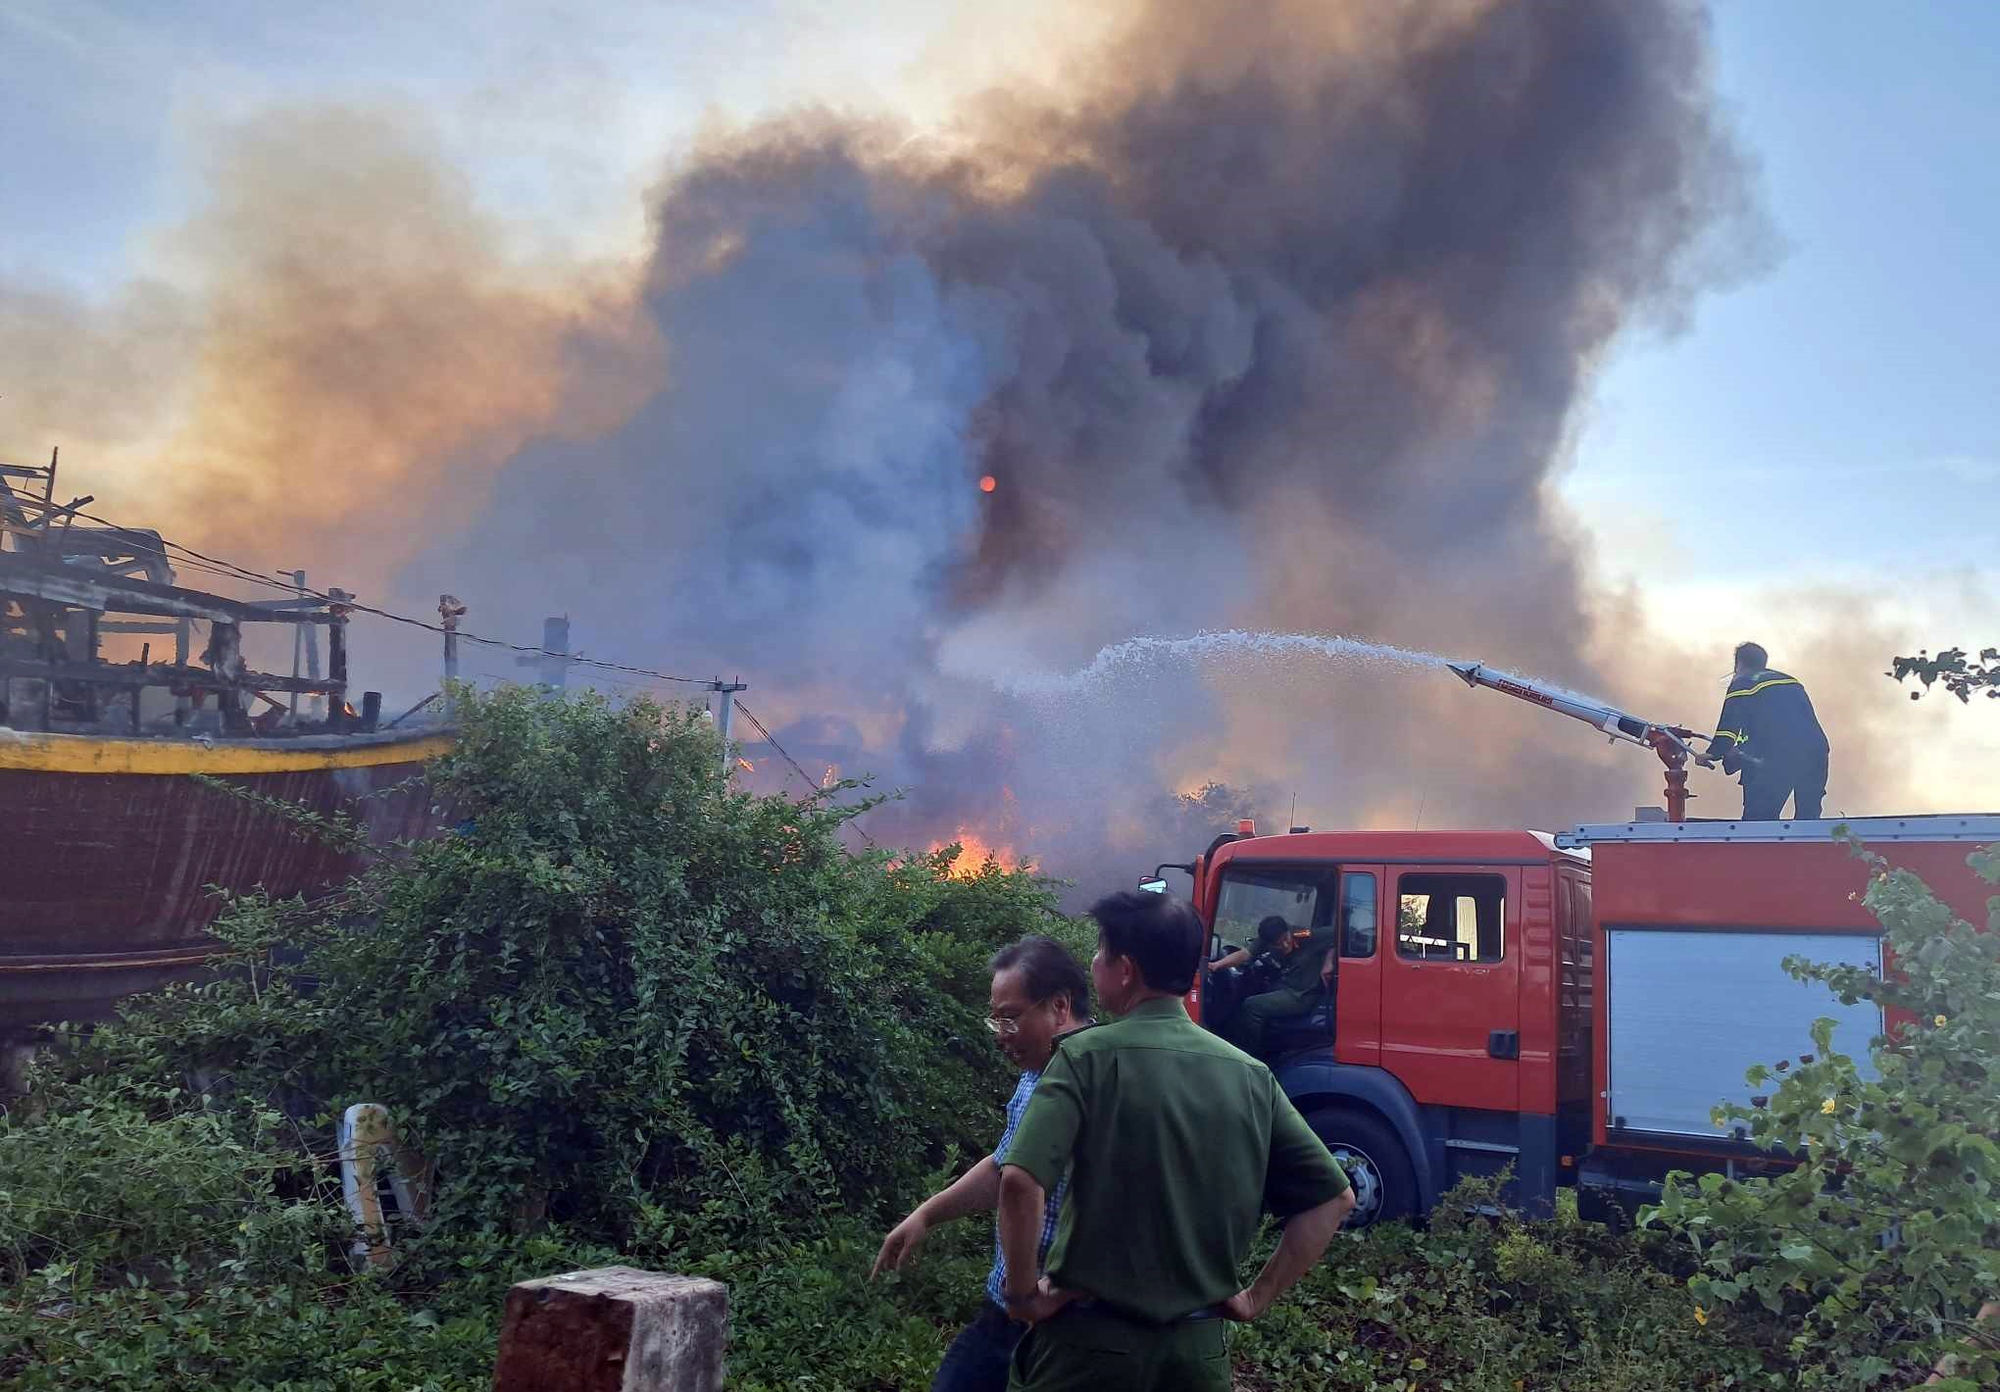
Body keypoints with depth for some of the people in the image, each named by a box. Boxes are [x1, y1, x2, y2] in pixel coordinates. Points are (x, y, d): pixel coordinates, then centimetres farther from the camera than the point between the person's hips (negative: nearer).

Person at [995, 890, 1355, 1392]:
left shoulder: (1089, 1055, -11)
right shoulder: (1251, 1075, 3)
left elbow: (1019, 1181, -24)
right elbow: (1334, 1197, 5)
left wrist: (1022, 1293, -11)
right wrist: (1257, 1298, 8)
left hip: (1093, 1340, -3)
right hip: (1200, 1347, 4)